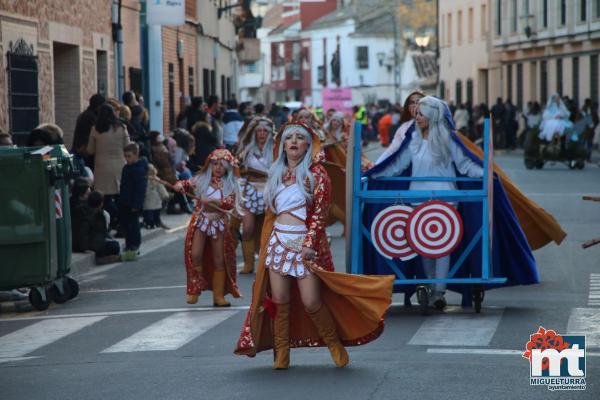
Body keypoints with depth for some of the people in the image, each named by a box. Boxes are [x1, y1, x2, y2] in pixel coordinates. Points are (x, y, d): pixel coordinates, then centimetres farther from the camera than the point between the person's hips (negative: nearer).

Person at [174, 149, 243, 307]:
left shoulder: (230, 185, -1)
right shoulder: (201, 179, 1)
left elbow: (230, 203, -15)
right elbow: (187, 184, -7)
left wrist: (214, 201, -30)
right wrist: (179, 185, -31)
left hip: (219, 224, 1)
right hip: (200, 221, -1)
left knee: (219, 260, 4)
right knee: (196, 255, -13)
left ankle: (218, 295, 12)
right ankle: (195, 289, 5)